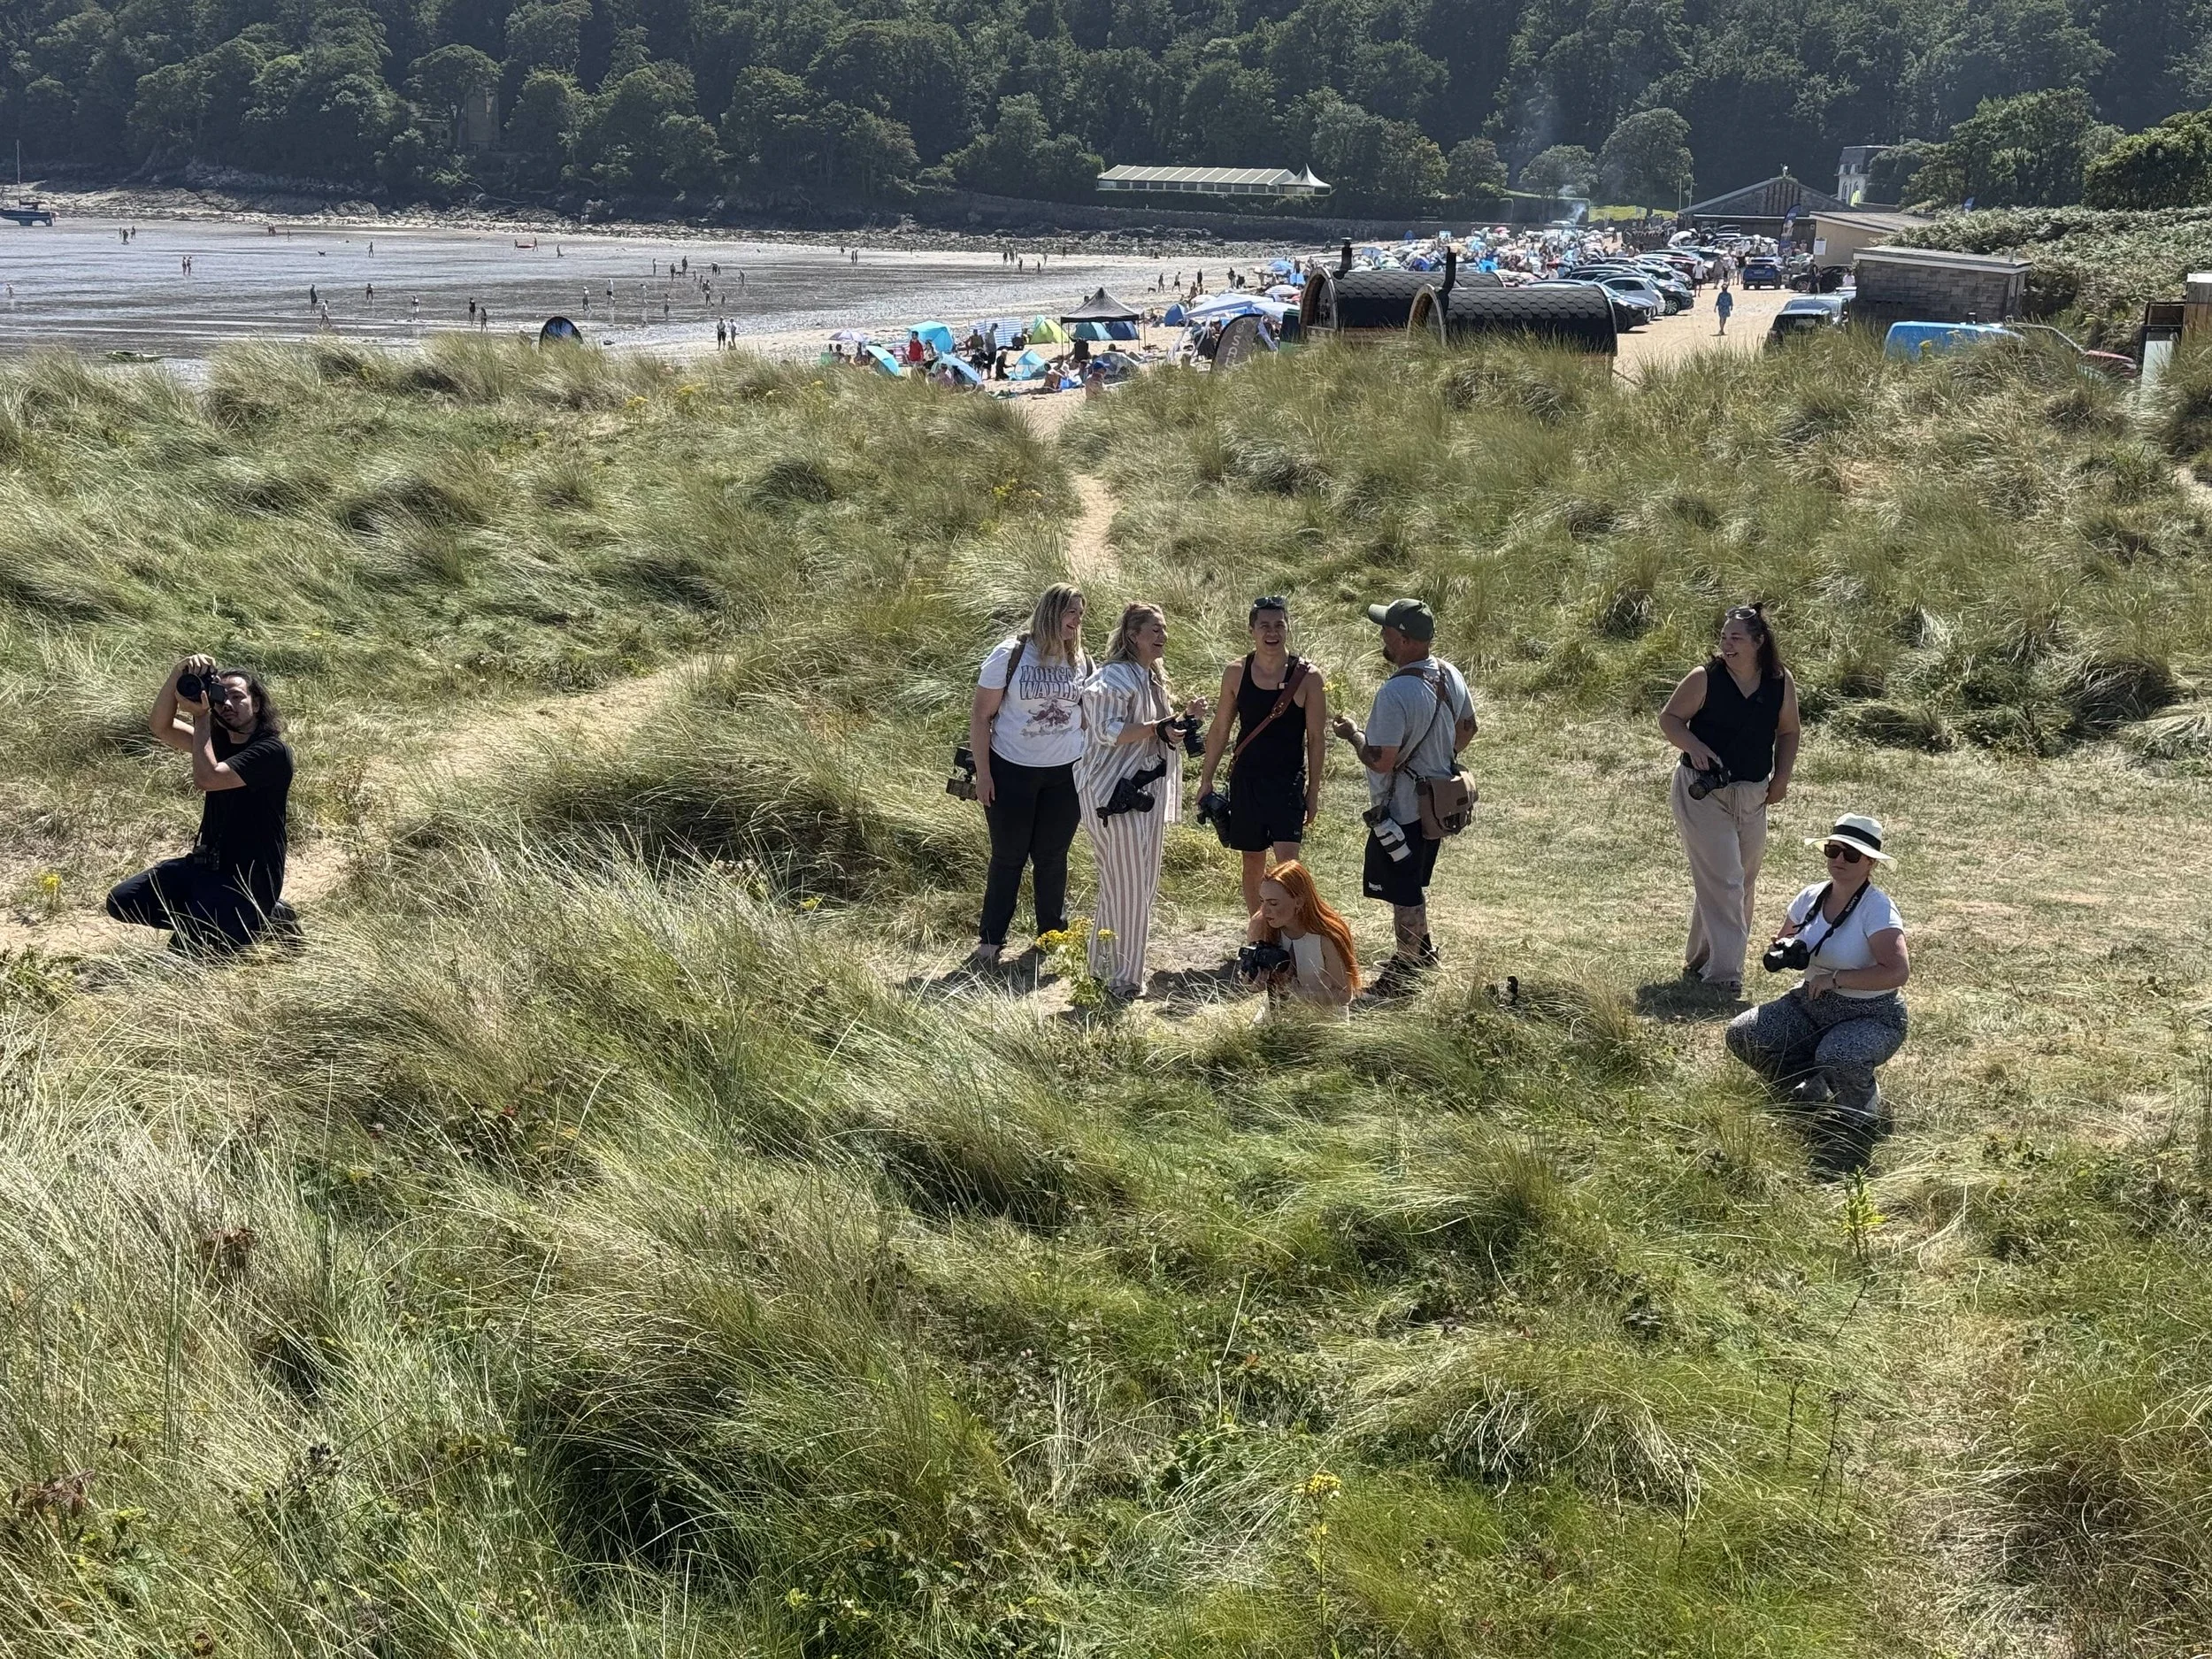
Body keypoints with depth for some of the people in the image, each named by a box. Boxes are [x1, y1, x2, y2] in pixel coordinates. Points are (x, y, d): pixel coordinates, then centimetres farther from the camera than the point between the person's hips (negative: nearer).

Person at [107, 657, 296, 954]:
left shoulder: (272, 751, -16)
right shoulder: (218, 739, 10)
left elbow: (206, 778, -25)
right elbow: (161, 726, -3)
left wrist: (201, 717, -17)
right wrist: (178, 673, -16)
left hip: (248, 877, -8)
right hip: (205, 863, 8)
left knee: (183, 951, -23)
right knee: (122, 902, -1)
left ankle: (267, 920, 0)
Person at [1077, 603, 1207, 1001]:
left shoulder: (1152, 678, 18)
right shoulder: (1114, 677, -14)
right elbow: (1109, 731, -22)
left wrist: (1184, 717, 11)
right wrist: (1158, 728, -26)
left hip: (1148, 791, 10)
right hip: (1117, 794, -10)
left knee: (1143, 886, 13)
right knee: (1125, 887, -7)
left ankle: (1108, 968, 23)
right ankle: (1121, 979, 0)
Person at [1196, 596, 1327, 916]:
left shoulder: (1307, 678, -8)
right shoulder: (1236, 673, -1)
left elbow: (1316, 738, -3)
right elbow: (1219, 729, 8)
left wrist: (1313, 791, -3)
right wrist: (1206, 780, 8)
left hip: (1288, 782, -3)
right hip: (1245, 780, 3)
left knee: (1287, 864, -14)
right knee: (1253, 862, 12)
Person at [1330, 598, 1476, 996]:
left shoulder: (1396, 692, -30)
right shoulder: (1450, 675, -2)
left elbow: (1381, 761, -28)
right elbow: (1466, 731, 12)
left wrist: (1353, 735, -10)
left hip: (1401, 811, -9)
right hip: (1438, 803, 9)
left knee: (1403, 894, 7)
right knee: (1414, 886, 26)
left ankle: (1406, 973, 20)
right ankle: (1422, 952, 42)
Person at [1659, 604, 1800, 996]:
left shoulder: (1781, 683, -2)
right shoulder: (1705, 679, -12)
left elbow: (1787, 732, 11)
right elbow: (1669, 718, -5)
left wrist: (1781, 778, 1)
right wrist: (1694, 746, -23)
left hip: (1753, 795, 5)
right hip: (1702, 791, -5)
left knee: (1743, 883, 12)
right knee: (1722, 881, -11)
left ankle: (1700, 959, 26)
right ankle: (1723, 971, -7)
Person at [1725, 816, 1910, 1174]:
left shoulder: (1877, 908, -18)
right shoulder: (1811, 897, 2)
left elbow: (1899, 972, -28)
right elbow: (1781, 943, 17)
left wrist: (1834, 978, -24)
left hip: (1871, 1015, -6)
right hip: (1810, 1004, 7)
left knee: (1839, 1059, -39)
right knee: (1742, 1035, -14)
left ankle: (1858, 1125, -4)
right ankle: (1814, 1088, 10)